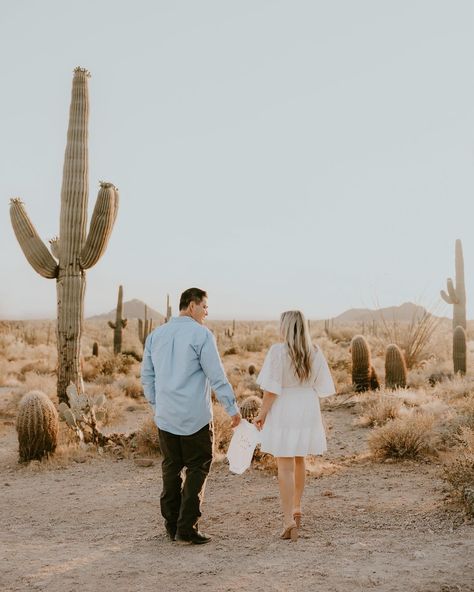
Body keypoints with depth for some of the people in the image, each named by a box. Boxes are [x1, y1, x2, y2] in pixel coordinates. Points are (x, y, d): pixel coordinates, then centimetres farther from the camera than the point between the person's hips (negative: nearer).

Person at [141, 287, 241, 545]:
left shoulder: (156, 335, 10)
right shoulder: (201, 334, -10)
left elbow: (147, 376, 15)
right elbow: (217, 376, -12)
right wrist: (232, 408, -5)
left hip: (165, 416, 6)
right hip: (195, 417, -6)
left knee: (171, 469, 13)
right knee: (197, 469, 3)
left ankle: (171, 525, 18)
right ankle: (186, 527, 1)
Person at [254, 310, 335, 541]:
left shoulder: (278, 351, -15)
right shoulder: (315, 353, -1)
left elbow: (272, 389, -16)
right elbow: (321, 387, 3)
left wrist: (262, 413, -7)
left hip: (283, 413, -5)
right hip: (308, 412, 5)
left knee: (285, 467, -1)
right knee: (299, 460, 23)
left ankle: (289, 520, -7)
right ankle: (297, 508, 36)